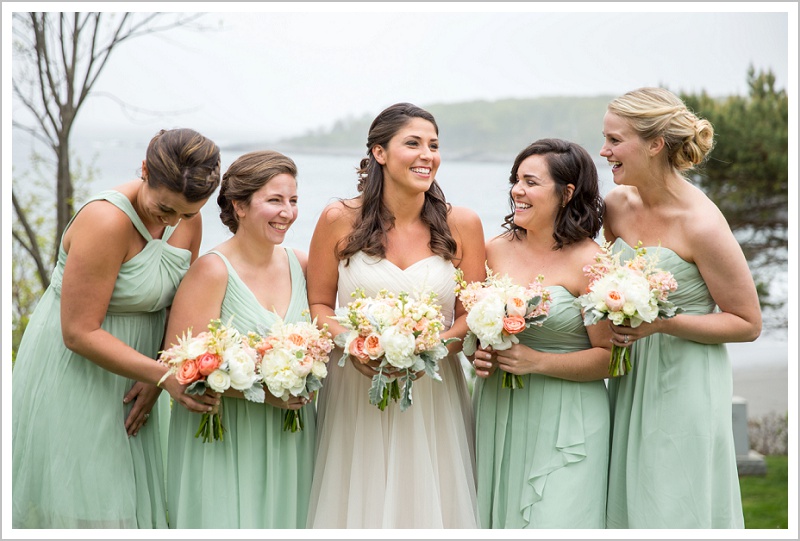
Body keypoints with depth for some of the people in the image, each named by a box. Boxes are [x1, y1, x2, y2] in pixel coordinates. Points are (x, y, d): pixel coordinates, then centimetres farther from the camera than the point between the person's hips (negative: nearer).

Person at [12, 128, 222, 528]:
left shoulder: (188, 220, -4)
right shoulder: (106, 221, -26)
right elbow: (80, 333, -25)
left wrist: (156, 377, -10)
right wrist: (164, 374, -28)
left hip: (128, 382, 7)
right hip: (72, 379, -7)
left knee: (131, 501, 11)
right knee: (77, 505, 0)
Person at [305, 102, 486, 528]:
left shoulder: (462, 225, -1)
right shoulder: (340, 219, -3)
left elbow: (472, 315, 2)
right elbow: (318, 304, 3)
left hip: (432, 394, 1)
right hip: (355, 395, 0)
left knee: (430, 503, 6)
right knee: (358, 505, 6)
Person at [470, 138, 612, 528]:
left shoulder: (590, 262, -9)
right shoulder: (496, 249, 6)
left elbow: (610, 356, -11)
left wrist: (537, 362, -18)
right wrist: (478, 354, -3)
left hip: (563, 422, -5)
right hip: (497, 414, 5)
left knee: (554, 522, -6)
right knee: (499, 517, 10)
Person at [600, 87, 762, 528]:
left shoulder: (701, 224, -18)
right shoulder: (618, 204, 2)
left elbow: (748, 323, -12)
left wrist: (662, 323, -21)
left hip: (684, 388, -6)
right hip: (629, 381, 6)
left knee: (675, 513, 1)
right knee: (627, 507, 13)